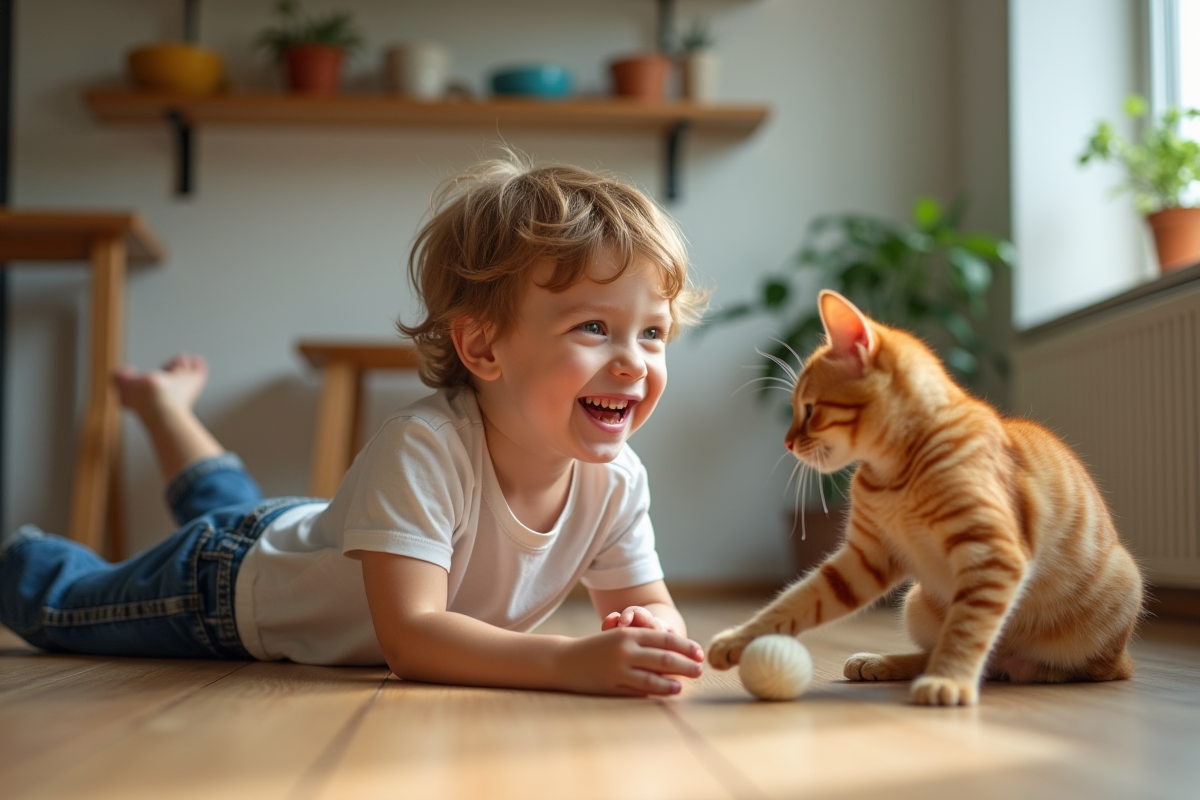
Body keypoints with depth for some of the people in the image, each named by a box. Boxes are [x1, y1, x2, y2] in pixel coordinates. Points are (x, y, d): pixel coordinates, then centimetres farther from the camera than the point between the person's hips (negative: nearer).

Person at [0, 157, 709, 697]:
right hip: (226, 585, -6)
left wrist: (654, 635, -42)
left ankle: (165, 401, 61)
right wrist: (571, 662, -64)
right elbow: (409, 637, -51)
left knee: (233, 507, 39)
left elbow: (651, 608, -17)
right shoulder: (420, 451, -46)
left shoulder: (616, 481, -27)